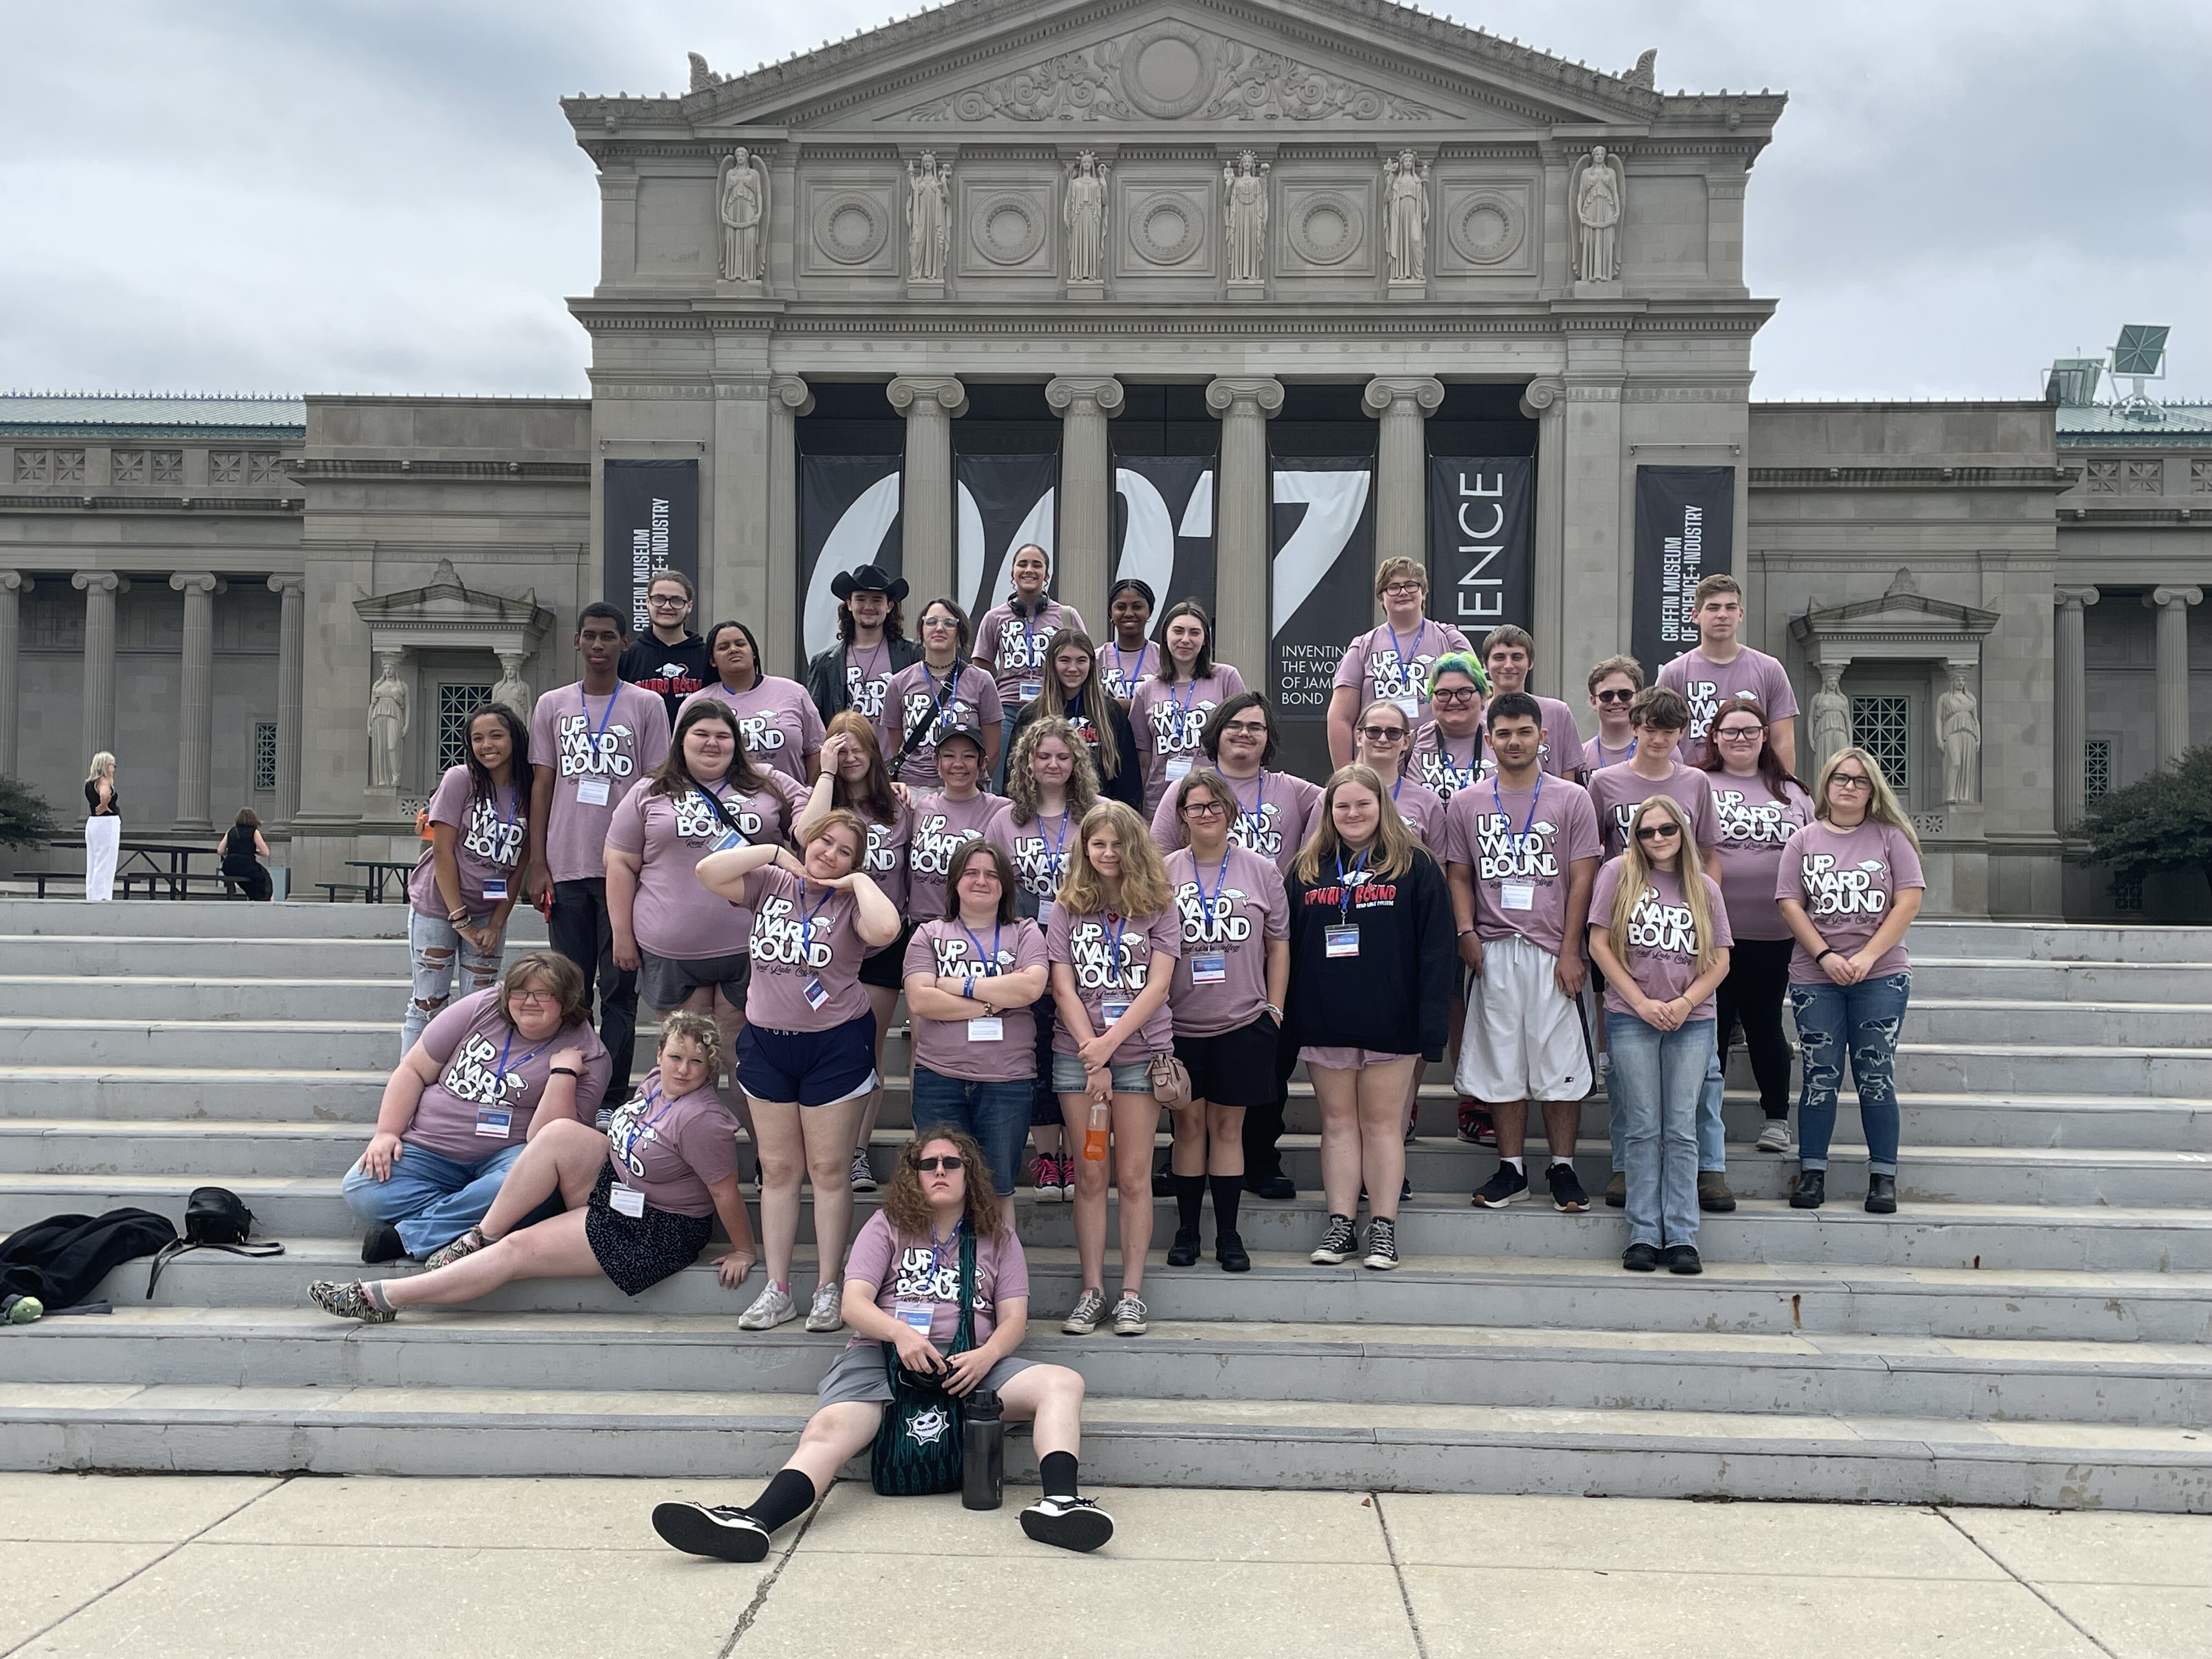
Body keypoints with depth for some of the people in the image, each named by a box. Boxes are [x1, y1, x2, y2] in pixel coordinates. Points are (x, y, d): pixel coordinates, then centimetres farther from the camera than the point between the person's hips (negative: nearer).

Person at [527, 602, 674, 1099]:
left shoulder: (647, 705, 4)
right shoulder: (552, 705, 10)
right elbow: (541, 786, 9)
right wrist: (537, 864, 3)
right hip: (566, 867, 2)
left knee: (619, 987, 1)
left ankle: (614, 1094, 6)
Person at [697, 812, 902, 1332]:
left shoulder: (850, 903, -6)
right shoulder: (769, 884, 3)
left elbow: (886, 930, -29)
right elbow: (708, 872, -11)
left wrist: (859, 880, -14)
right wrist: (777, 854, -7)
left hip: (835, 1046, -3)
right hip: (766, 1043, 3)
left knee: (829, 1170, 4)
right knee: (778, 1168, 10)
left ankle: (829, 1289, 14)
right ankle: (777, 1289, 17)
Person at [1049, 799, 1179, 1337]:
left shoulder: (1158, 907, 4)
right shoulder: (1068, 908, 6)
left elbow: (1158, 985, -5)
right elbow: (1063, 988, 0)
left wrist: (1109, 1042, -14)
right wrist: (1093, 1060, -10)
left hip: (1141, 1052, -1)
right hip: (1077, 1054, 1)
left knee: (1134, 1176, 1)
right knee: (1090, 1175, 4)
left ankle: (1132, 1292, 7)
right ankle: (1091, 1291, 11)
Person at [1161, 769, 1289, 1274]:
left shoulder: (1261, 871, 3)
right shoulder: (1164, 873, 1)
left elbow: (1278, 946, 8)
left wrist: (1275, 1009, 3)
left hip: (1242, 1023, 0)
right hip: (1180, 1023, 0)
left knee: (1228, 1126, 5)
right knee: (1189, 1123, 6)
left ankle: (1228, 1235, 13)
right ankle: (1186, 1230, 16)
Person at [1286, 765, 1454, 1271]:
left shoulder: (1414, 866, -1)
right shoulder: (1307, 869, 8)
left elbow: (1436, 948, -6)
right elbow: (1287, 946, 8)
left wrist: (1431, 1021, -13)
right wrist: (1284, 1018, 2)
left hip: (1390, 1021, -3)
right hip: (1324, 1021, 3)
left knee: (1382, 1123, 3)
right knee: (1338, 1122, 8)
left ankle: (1384, 1228, 11)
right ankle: (1340, 1225, 13)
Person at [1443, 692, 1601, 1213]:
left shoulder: (1571, 799, 4)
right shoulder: (1466, 804, 10)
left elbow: (1582, 878, 0)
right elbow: (1460, 877, 12)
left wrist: (1569, 950, -7)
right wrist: (1466, 931, -4)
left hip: (1552, 950, -2)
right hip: (1493, 951, 2)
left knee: (1559, 1059, 0)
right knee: (1501, 1061, 6)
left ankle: (1563, 1169, 11)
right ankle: (1511, 1169, 14)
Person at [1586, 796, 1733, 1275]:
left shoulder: (1705, 889, 10)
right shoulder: (1619, 875, 3)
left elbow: (1720, 961, 8)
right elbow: (1599, 944, -2)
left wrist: (1684, 1003, -9)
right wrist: (1642, 1003, -7)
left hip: (1691, 1020, 2)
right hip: (1631, 1018, -2)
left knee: (1682, 1131, 1)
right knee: (1643, 1129, 0)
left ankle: (1682, 1238, 3)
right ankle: (1644, 1236, 4)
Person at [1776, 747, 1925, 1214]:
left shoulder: (1890, 837, 4)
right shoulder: (1804, 840, 7)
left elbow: (1909, 901, -3)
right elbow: (1790, 904, 1)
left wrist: (1868, 956, -12)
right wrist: (1826, 957, -10)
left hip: (1881, 976, -1)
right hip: (1816, 978, 1)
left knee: (1876, 1076, 1)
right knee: (1820, 1076, 2)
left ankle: (1883, 1177, 7)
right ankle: (1812, 1174, 9)